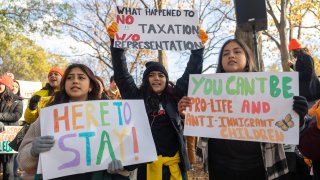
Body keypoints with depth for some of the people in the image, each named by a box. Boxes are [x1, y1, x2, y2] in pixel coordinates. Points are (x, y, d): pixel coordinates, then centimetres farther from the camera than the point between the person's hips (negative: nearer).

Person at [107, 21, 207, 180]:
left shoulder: (173, 96, 6)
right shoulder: (136, 97, 3)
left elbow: (191, 74, 6)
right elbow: (121, 72, -2)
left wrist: (198, 47, -1)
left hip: (174, 162, 2)